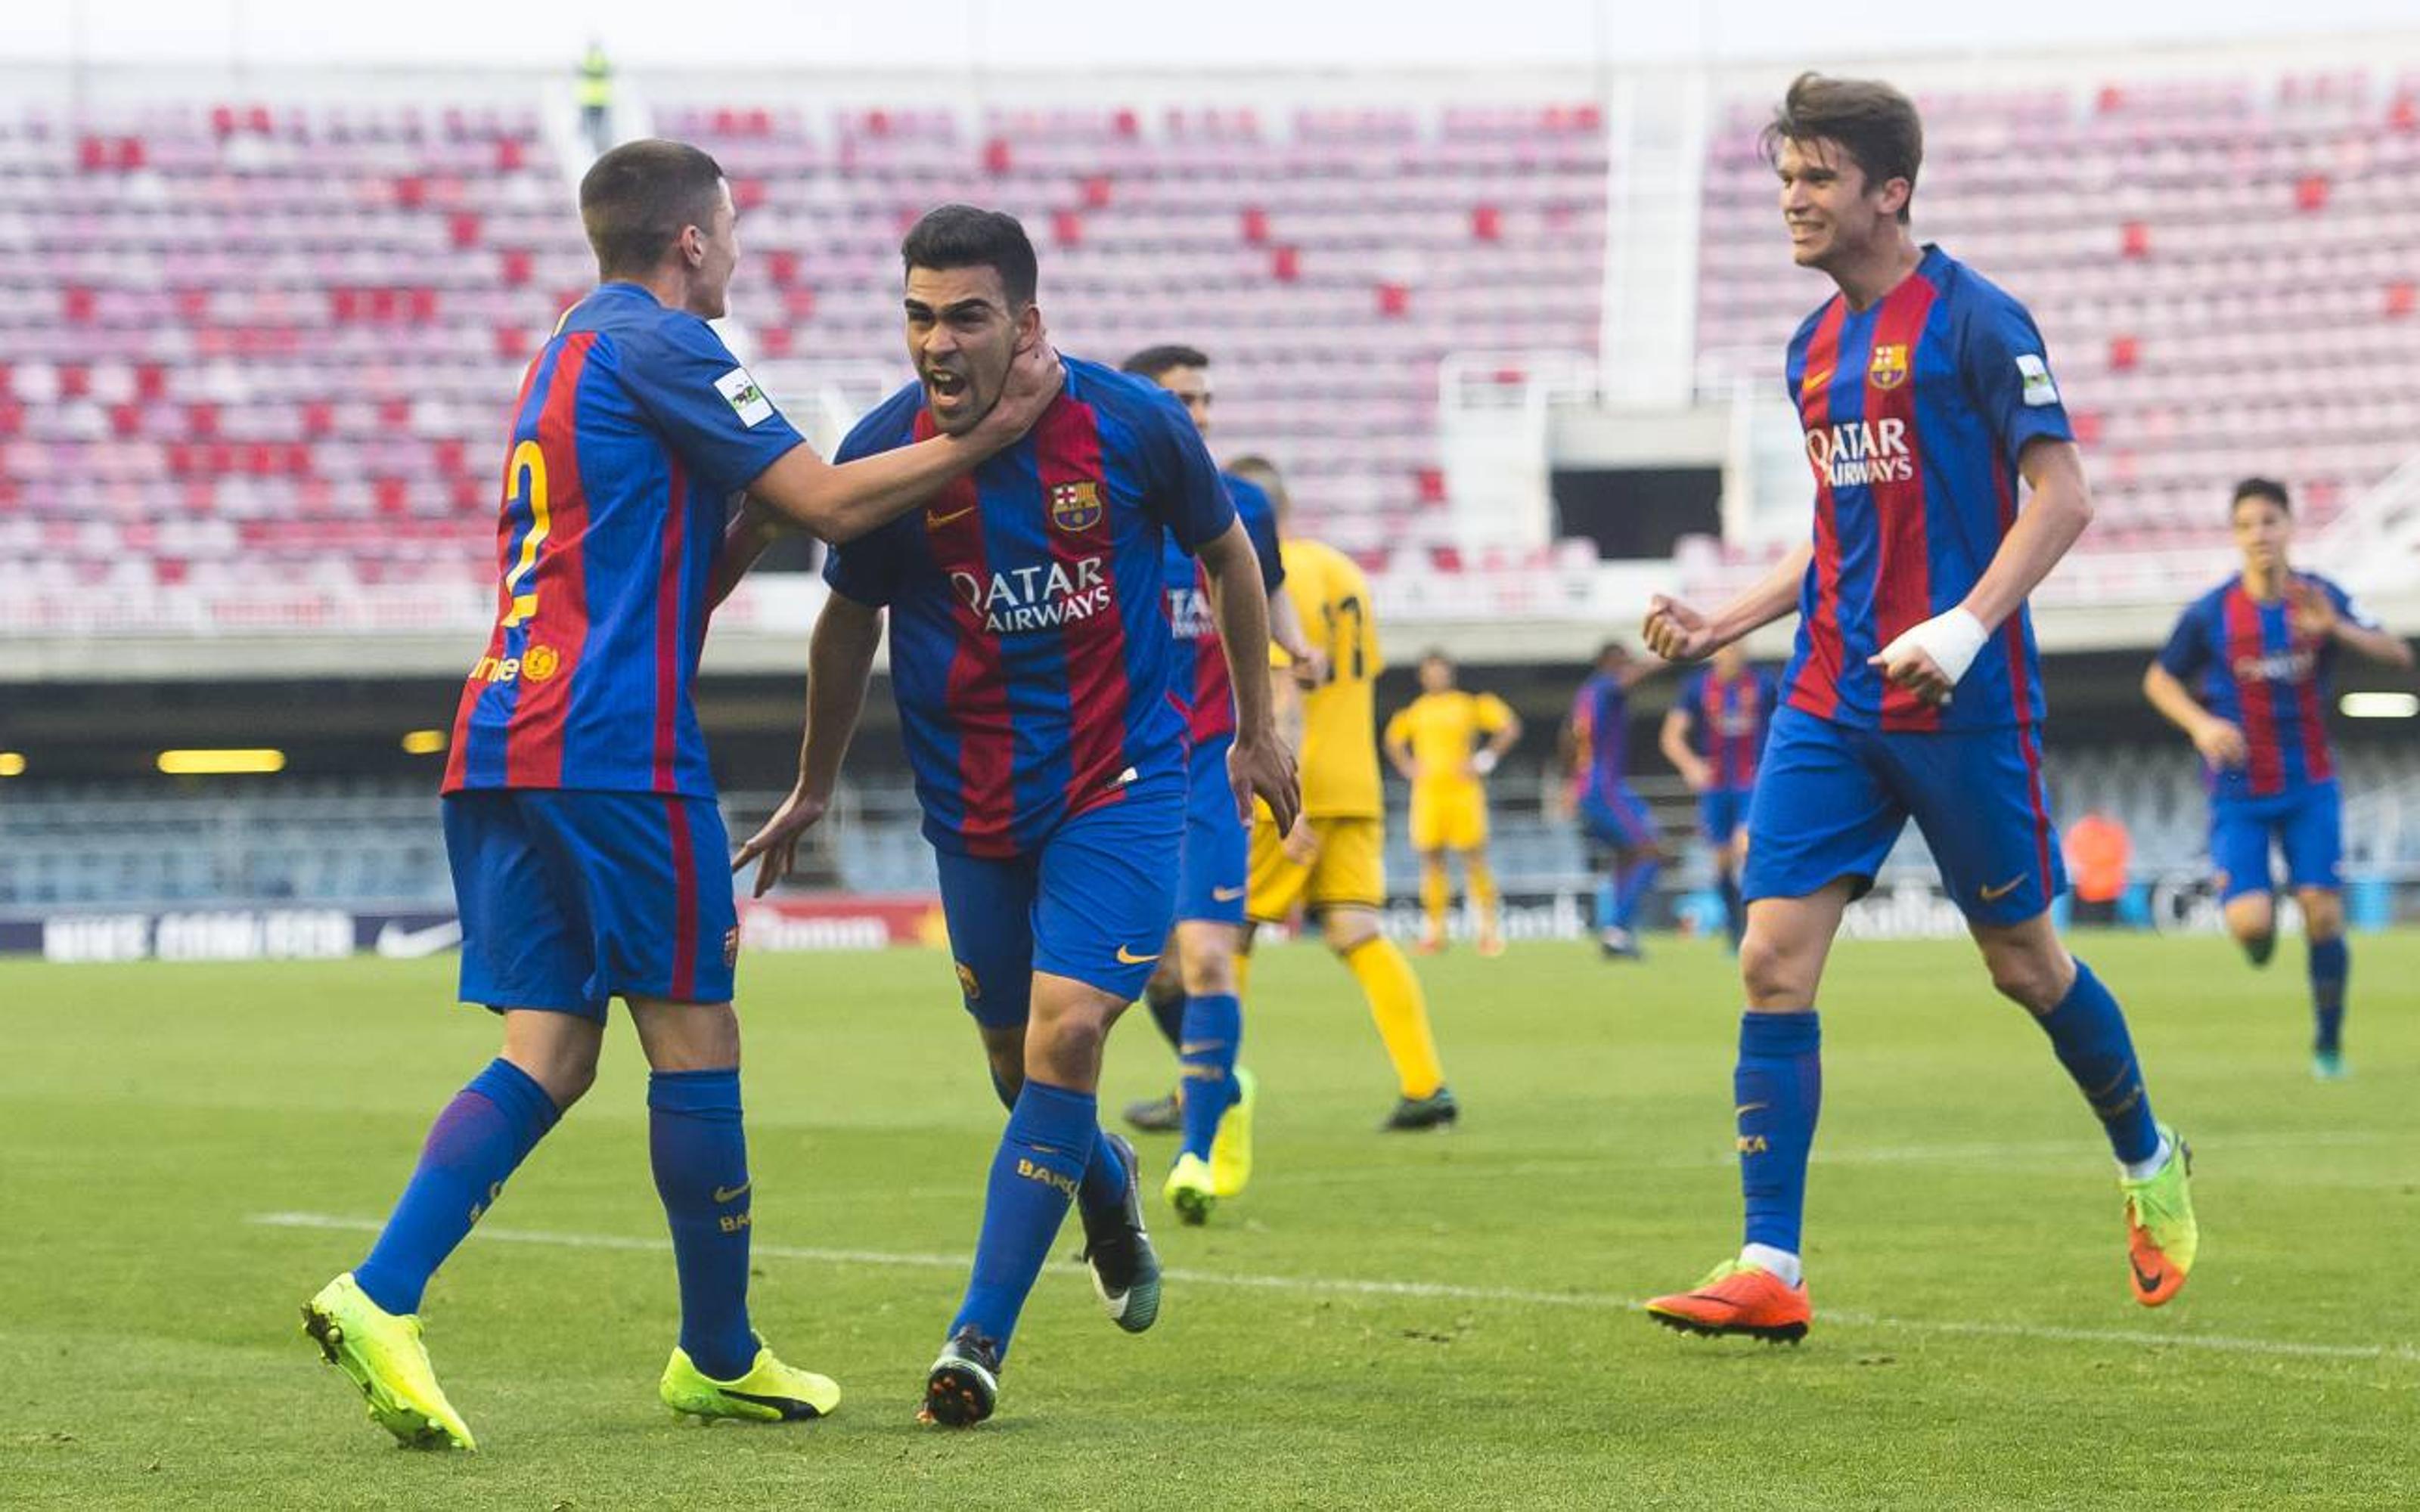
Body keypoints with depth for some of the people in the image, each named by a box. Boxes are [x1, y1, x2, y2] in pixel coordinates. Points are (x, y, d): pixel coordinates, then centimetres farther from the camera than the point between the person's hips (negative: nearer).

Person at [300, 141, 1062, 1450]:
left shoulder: (571, 350, 23)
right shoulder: (659, 346, -5)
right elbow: (827, 504, -8)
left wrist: (757, 517, 17)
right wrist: (992, 432, -3)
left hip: (505, 740, 9)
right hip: (614, 743, -9)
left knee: (547, 1055, 4)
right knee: (695, 1040, 2)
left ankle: (380, 1297, -13)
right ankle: (717, 1358, 11)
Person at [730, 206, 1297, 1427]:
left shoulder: (1131, 424, -14)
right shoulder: (882, 454, -11)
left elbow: (1228, 555, 6)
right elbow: (850, 624, 7)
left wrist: (1255, 729, 13)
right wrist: (814, 789, 15)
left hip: (1122, 781, -2)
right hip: (973, 799, 2)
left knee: (1065, 1035, -16)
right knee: (1017, 1057, 12)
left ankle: (980, 1338, -13)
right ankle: (1107, 1192, 48)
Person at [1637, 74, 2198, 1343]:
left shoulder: (1972, 319, -9)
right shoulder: (1816, 347, 14)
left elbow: (2062, 496, -12)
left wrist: (1968, 626, -24)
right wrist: (1724, 626, 14)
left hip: (1963, 707, -6)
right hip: (1830, 704, 6)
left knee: (2023, 962, 6)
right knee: (1773, 961, -6)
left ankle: (2150, 1165, 33)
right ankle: (1768, 1270, -7)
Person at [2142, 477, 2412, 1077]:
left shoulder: (2320, 597, -4)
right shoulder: (2210, 613, -9)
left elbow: (2397, 654, -6)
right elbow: (2159, 680, 5)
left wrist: (2336, 628, -23)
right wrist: (2201, 723, -14)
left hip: (2309, 787, 1)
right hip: (2240, 794, -1)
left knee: (2322, 913, -9)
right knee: (2251, 925, -16)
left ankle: (2328, 1044, 9)